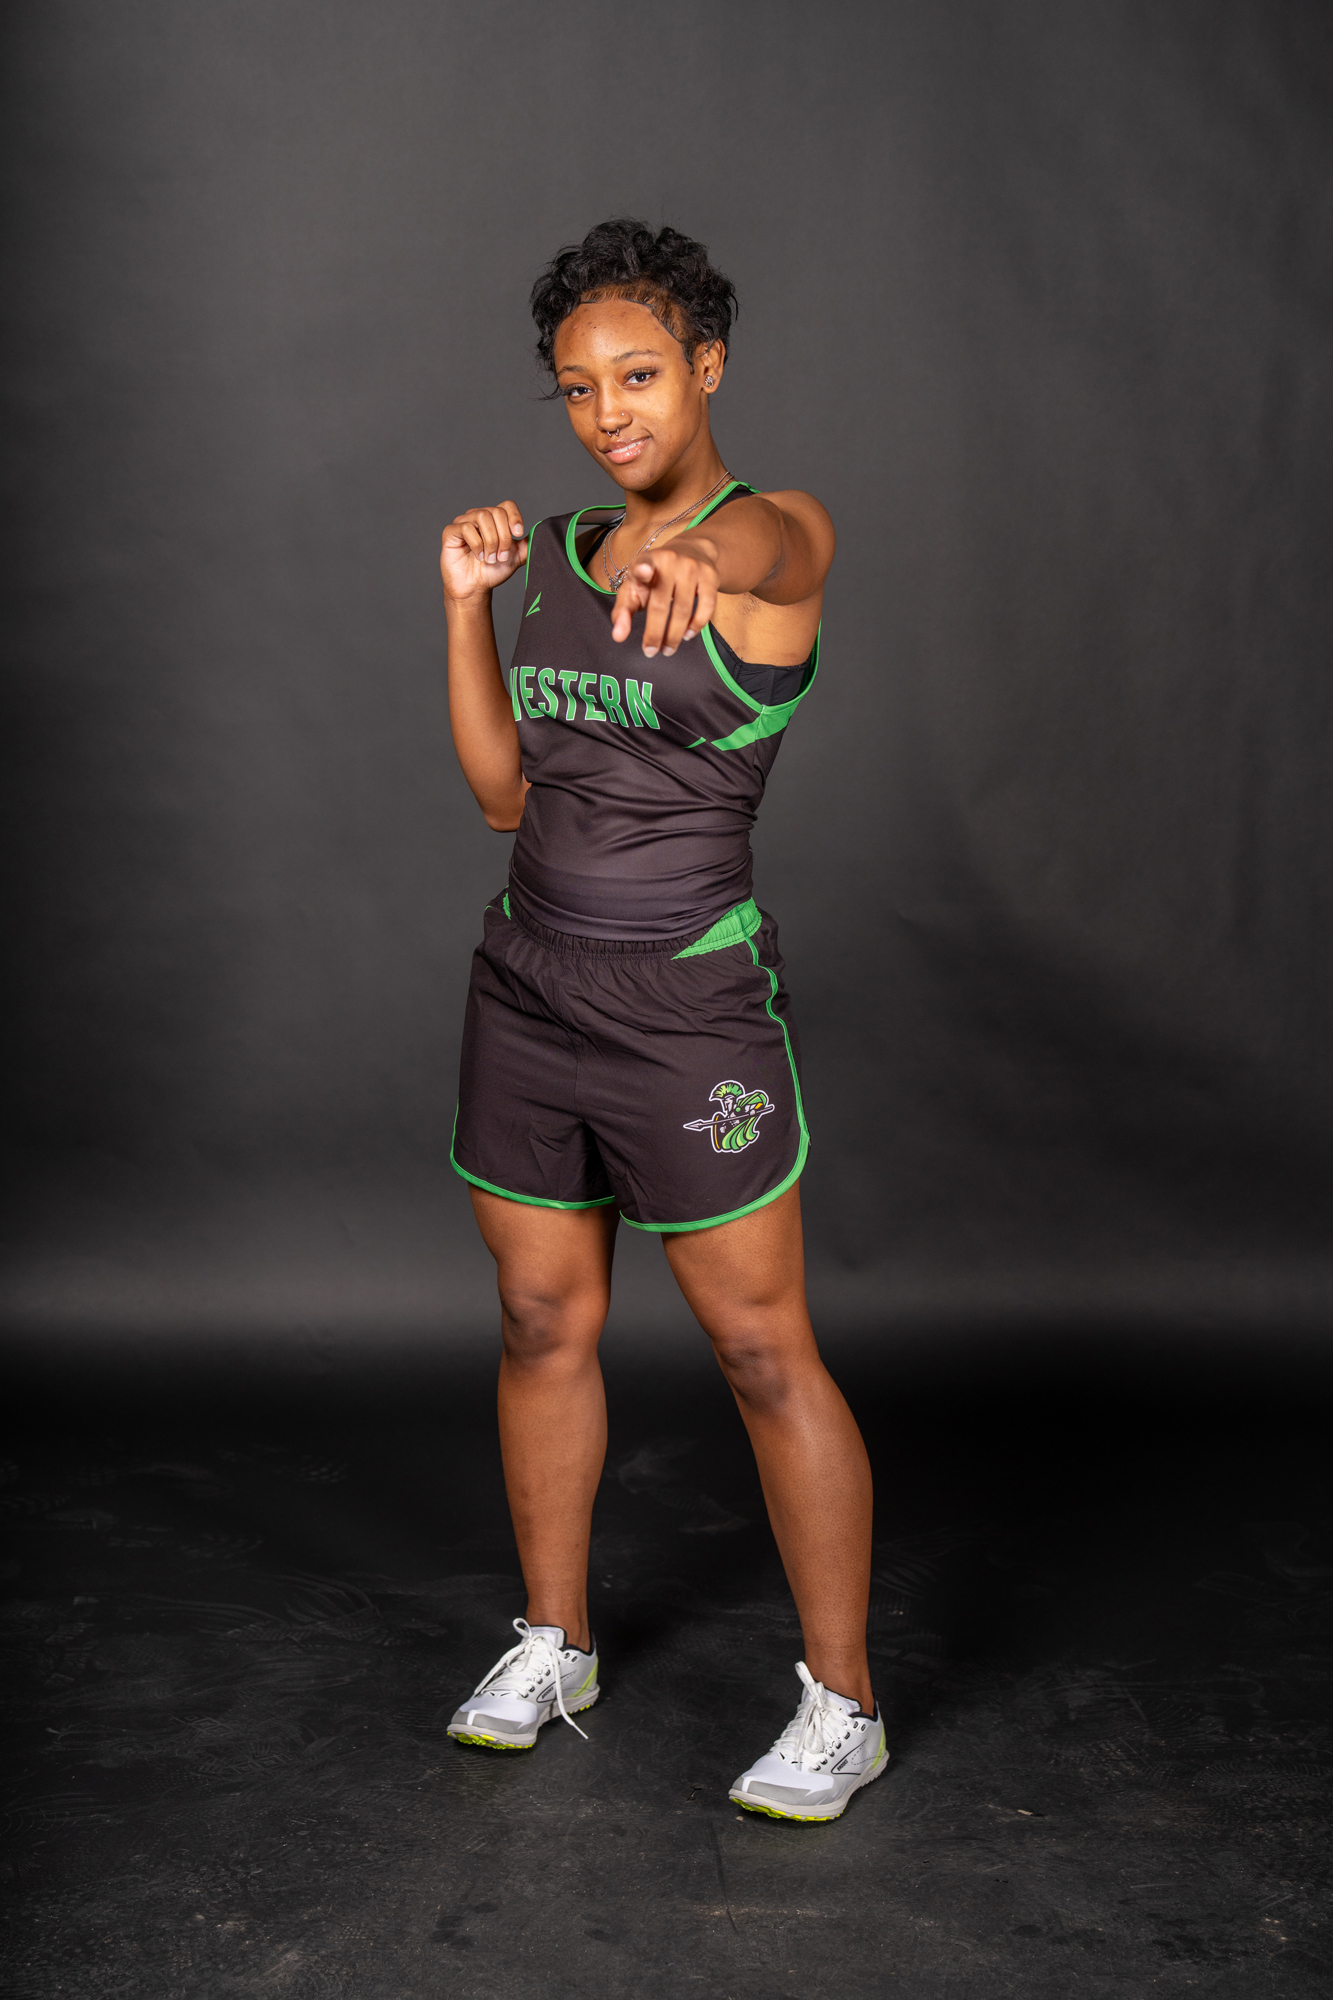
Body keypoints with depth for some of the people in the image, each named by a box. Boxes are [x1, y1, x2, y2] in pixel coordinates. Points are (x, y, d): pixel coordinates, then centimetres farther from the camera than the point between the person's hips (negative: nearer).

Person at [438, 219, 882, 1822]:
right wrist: (466, 604, -4)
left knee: (763, 1354, 2)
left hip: (691, 1010, -6)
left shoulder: (783, 532, -8)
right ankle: (550, 1646, 34)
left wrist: (696, 564, -59)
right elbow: (505, 794, 8)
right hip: (528, 987, 6)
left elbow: (770, 552, -35)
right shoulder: (560, 553, 9)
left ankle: (841, 1706, 16)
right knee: (543, 1326, 15)